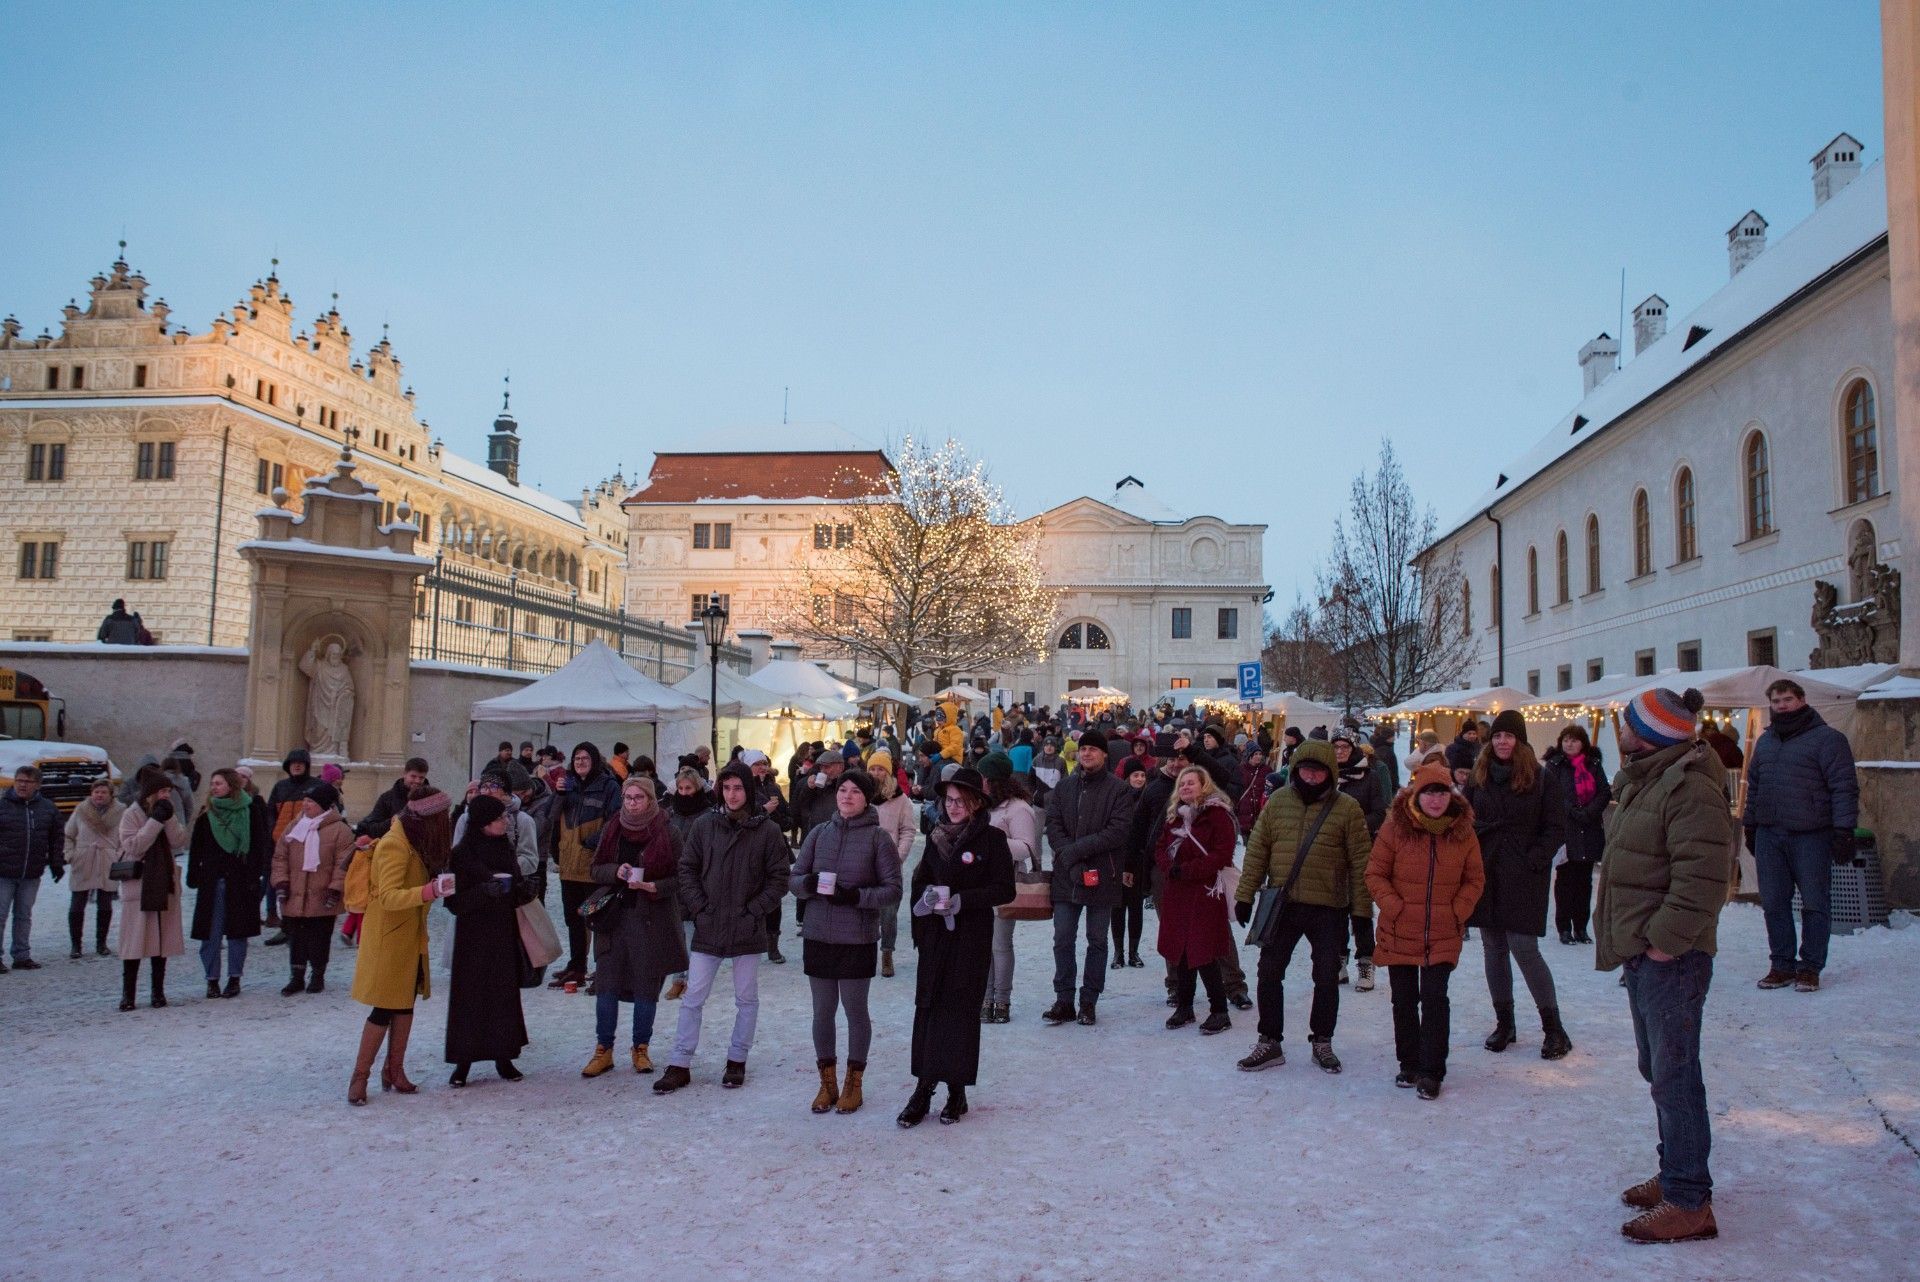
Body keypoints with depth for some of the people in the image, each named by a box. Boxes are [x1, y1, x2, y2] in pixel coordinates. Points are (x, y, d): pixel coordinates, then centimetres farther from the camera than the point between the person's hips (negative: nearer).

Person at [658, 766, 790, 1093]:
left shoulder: (767, 830, -5)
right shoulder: (704, 825, 0)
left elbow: (778, 878, -2)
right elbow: (687, 868, 6)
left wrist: (755, 911, -9)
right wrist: (698, 907, -4)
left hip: (747, 929, -1)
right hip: (708, 927, 1)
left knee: (747, 999, 11)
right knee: (692, 998, 4)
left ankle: (737, 1060, 25)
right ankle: (680, 1065, 11)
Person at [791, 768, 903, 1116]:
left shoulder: (879, 838, -5)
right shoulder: (819, 833, 4)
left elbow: (892, 890, -6)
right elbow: (793, 879, 8)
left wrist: (857, 896, -20)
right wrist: (808, 883, -15)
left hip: (858, 939, -3)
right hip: (818, 936, 3)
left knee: (855, 1010, 8)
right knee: (823, 1011, 11)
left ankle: (854, 1083, 25)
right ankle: (827, 1081, 26)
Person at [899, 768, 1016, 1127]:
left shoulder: (991, 838, -5)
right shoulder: (937, 836, 10)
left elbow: (1005, 890, -8)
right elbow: (921, 880, 18)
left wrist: (961, 900, -17)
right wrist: (926, 895, -5)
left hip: (972, 938, -4)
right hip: (935, 935, 4)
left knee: (962, 1009, 1)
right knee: (927, 1006, 0)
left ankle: (957, 1091, 12)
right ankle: (923, 1088, 5)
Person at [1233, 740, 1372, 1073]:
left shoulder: (1346, 808, -4)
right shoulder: (1277, 801, 2)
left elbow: (1360, 862, -3)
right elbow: (1257, 850, 5)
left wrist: (1361, 909, -6)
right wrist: (1245, 895, 2)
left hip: (1328, 908, -2)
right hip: (1282, 905, 2)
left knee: (1327, 978, 8)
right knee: (1269, 973, 5)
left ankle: (1322, 1042, 26)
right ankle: (1269, 1043, 17)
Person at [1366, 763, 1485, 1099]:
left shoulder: (1463, 831, 0)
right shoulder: (1395, 826, -5)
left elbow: (1475, 879, 8)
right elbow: (1375, 873, -1)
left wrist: (1457, 910, -6)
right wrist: (1394, 907, -12)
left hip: (1444, 935, 0)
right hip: (1399, 932, 0)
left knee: (1434, 998, -6)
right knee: (1404, 1000, 10)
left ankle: (1431, 1072, 4)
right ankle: (1409, 1065, 26)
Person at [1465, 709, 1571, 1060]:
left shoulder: (1540, 779, -2)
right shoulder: (1478, 778, 8)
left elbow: (1556, 827, -2)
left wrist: (1534, 860, -12)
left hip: (1522, 879, -4)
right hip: (1485, 876, 4)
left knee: (1524, 949, -9)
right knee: (1493, 950, 9)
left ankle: (1553, 1027, 4)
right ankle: (1503, 1023, 20)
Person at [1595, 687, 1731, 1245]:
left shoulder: (1689, 789, -19)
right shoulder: (1640, 782, 16)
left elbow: (1702, 876, -26)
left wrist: (1665, 940, -23)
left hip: (1670, 959, -11)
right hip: (1641, 952, 11)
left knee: (1674, 1074, -7)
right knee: (1658, 1069, 18)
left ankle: (1689, 1202, 0)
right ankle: (1675, 1173, 31)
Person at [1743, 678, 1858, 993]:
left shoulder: (1827, 738, -5)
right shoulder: (1765, 741, 15)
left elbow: (1844, 787, -9)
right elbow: (1753, 786, 22)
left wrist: (1843, 829, -15)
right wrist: (1750, 825, 20)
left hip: (1811, 837, -6)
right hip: (1769, 835, 6)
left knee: (1814, 904, 3)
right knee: (1774, 904, 7)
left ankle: (1810, 967, 12)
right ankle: (1782, 965, 17)